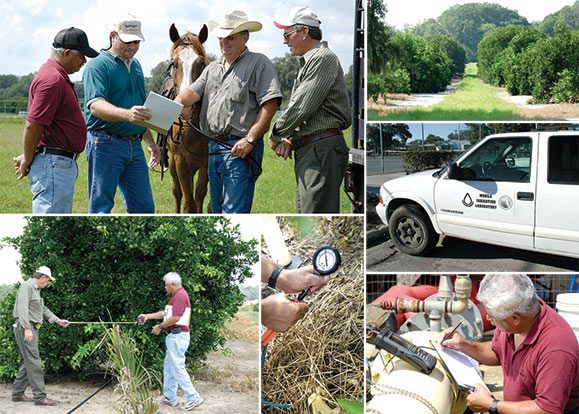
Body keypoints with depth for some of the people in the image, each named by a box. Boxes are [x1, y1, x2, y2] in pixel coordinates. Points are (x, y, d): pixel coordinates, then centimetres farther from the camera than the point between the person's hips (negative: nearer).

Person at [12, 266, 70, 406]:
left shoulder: (36, 289, 21)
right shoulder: (27, 287, -10)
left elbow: (43, 310, 30)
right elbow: (22, 308, -21)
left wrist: (59, 321, 31)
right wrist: (27, 329, -28)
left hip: (32, 329, 10)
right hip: (25, 328, -10)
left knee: (27, 362, 12)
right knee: (34, 362, -12)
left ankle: (18, 394, 17)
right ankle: (40, 397, -13)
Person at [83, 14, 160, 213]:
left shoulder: (135, 65, 18)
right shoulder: (98, 65, -8)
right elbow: (95, 105, -24)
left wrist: (150, 141, 25)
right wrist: (127, 114, -40)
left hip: (135, 145, 7)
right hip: (106, 144, -7)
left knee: (144, 207, 7)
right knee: (101, 206, -2)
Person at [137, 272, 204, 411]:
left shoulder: (180, 295, -15)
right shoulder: (177, 295, 20)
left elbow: (175, 318, -22)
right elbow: (166, 313, 25)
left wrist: (160, 326, -10)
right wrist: (147, 316, 22)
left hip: (178, 336, -11)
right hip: (173, 337, 11)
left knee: (178, 368, -11)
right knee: (168, 368, 15)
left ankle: (193, 397, -10)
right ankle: (170, 398, 21)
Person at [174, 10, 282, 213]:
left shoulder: (259, 63, -2)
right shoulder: (212, 68, 20)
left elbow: (270, 103, -12)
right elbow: (194, 91, 7)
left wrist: (250, 139, -19)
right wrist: (176, 104, -17)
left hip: (241, 149, -8)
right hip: (214, 148, 8)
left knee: (234, 213, -12)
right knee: (218, 210, 14)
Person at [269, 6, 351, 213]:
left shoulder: (323, 58, -9)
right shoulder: (308, 62, 23)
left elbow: (302, 107, -16)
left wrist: (276, 135, -3)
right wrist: (288, 139, 7)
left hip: (322, 149, -11)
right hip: (307, 151, 11)